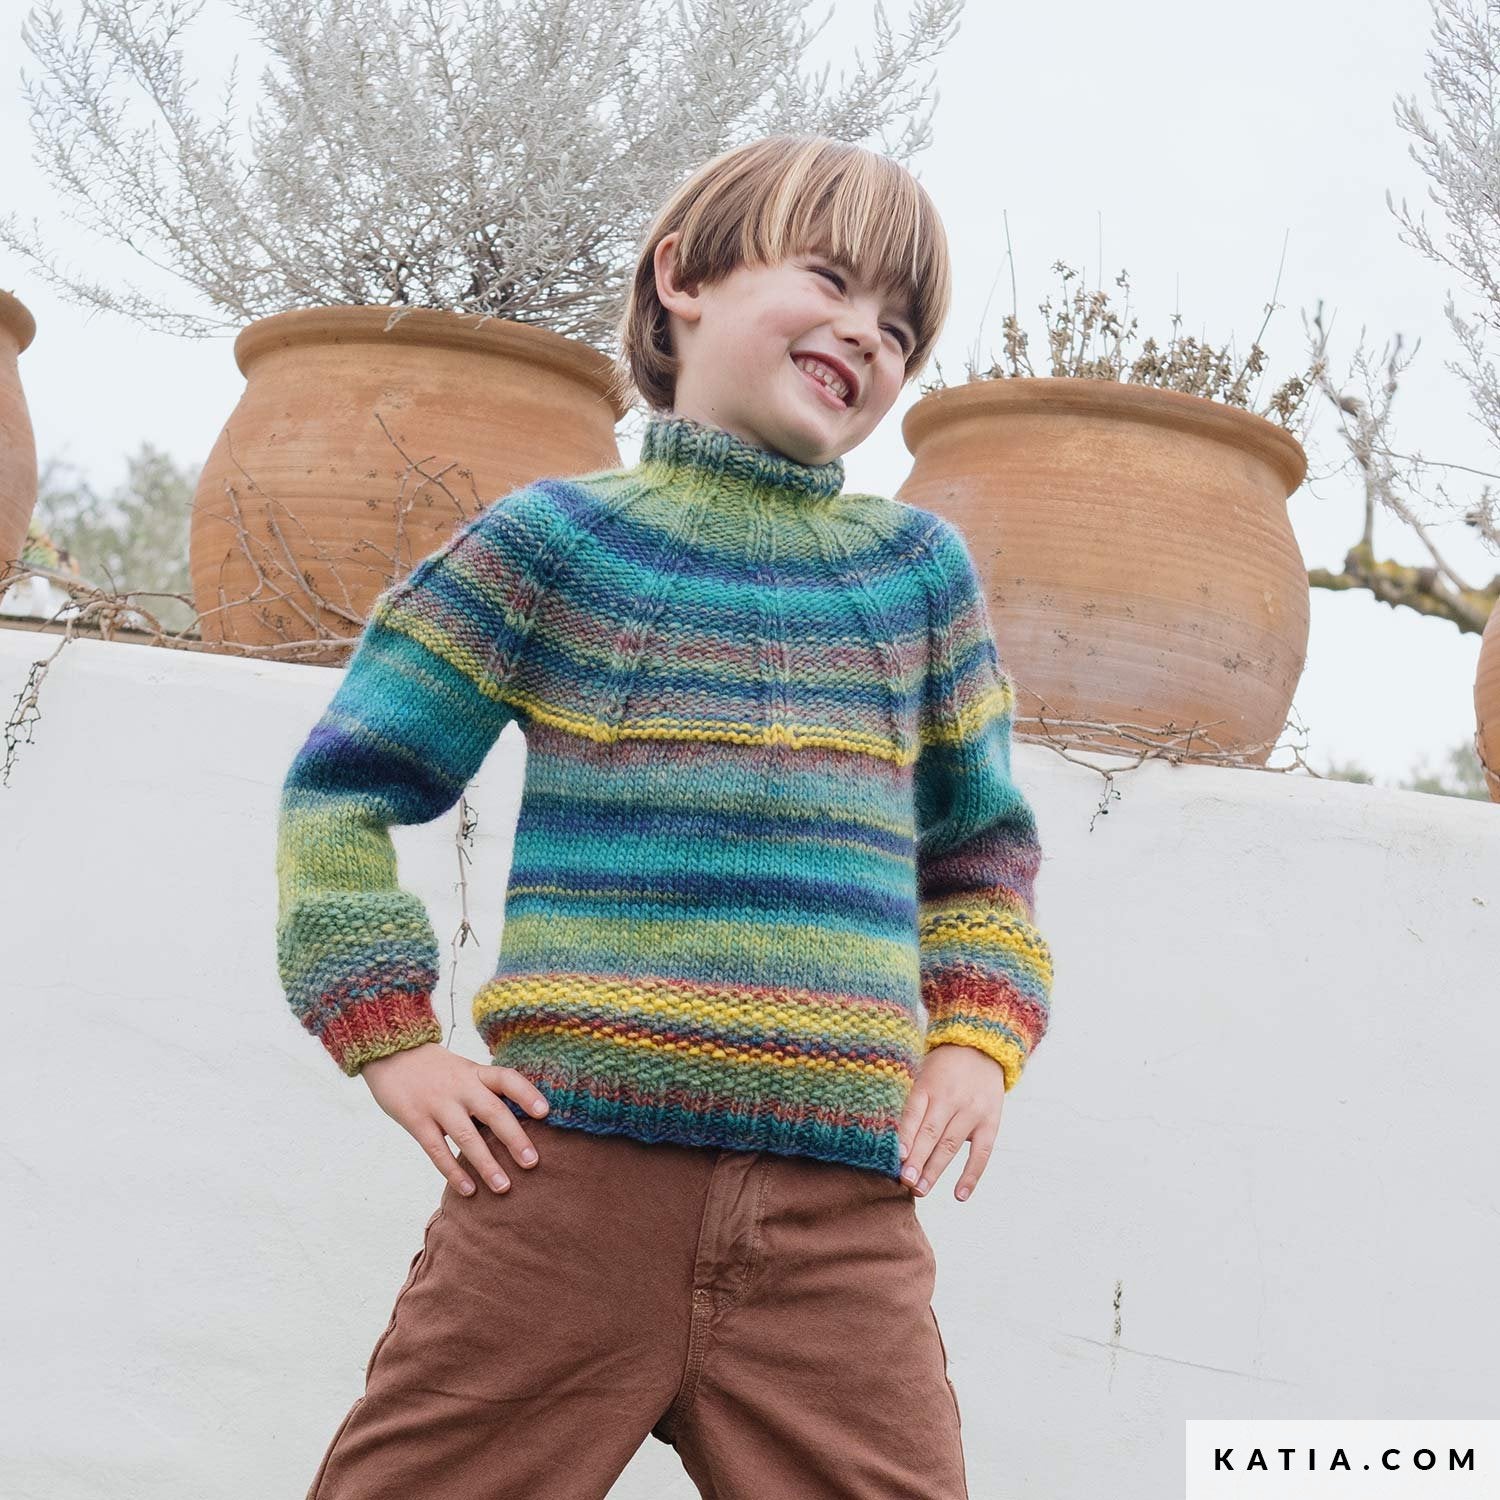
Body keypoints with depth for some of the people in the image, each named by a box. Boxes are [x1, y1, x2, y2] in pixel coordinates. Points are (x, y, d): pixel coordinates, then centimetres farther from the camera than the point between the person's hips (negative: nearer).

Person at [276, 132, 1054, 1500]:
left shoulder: (920, 570, 14)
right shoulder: (558, 540, 5)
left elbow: (980, 848, 25)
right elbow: (343, 787, 9)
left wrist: (977, 1037, 9)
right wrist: (390, 1034, 0)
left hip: (844, 1210, 3)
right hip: (574, 1177, -2)